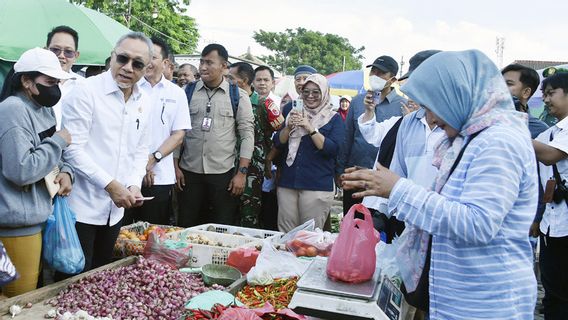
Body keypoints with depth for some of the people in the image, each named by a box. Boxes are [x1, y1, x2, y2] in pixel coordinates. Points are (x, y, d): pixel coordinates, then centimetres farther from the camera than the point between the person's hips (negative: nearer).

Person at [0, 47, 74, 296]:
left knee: (34, 293, 20)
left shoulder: (43, 109, 11)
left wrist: (66, 171, -3)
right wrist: (58, 141, -16)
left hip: (38, 216, 9)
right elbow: (21, 170, -26)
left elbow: (52, 155, 19)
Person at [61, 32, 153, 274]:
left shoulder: (144, 103, 7)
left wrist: (134, 184, -2)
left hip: (116, 207, 6)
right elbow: (73, 149, -17)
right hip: (82, 206, -6)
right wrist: (110, 184, -19)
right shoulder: (87, 91, -13)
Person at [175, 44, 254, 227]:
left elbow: (247, 134, -2)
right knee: (186, 228, 10)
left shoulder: (238, 96, 0)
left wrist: (242, 172, -8)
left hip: (223, 173, -2)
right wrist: (175, 166, 2)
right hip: (189, 171, 2)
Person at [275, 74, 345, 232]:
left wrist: (310, 128, -19)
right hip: (287, 183, 4)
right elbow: (278, 143, 8)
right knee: (285, 235, 8)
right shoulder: (295, 113, 14)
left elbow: (333, 149, -12)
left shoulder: (334, 118, 2)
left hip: (317, 186, -4)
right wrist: (289, 127, -11)